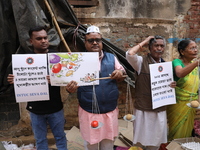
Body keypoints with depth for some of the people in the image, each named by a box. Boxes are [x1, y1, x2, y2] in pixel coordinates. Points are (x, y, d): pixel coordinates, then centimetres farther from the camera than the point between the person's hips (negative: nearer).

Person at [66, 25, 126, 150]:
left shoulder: (111, 58, 2)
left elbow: (122, 76, 11)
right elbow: (71, 81, -4)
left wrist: (120, 73, -13)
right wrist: (70, 88, -27)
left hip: (110, 111, 2)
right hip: (88, 112, -2)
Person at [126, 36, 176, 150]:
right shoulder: (142, 61, -8)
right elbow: (130, 54, -28)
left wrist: (172, 85, -7)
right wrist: (144, 42, -13)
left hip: (161, 110, 5)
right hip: (144, 109, -5)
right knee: (141, 141, 10)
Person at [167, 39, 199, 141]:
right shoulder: (177, 62, -14)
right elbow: (180, 73, -39)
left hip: (192, 106, 6)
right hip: (179, 105, -6)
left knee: (187, 131, 17)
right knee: (177, 133, 7)